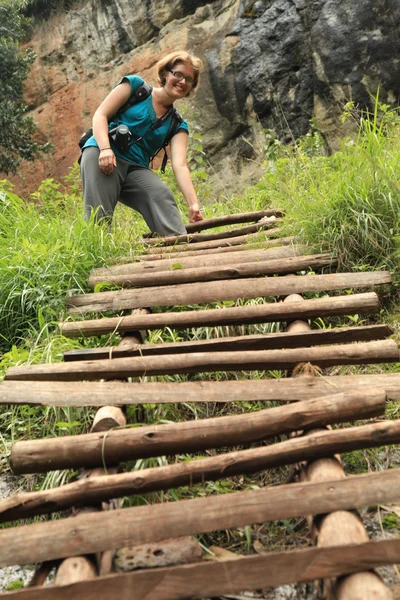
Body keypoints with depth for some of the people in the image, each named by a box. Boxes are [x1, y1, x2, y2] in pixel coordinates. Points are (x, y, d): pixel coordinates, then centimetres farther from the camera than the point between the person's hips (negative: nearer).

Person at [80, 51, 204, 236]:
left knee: (163, 198, -26)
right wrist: (105, 149, -19)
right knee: (99, 220, -22)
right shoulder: (135, 85, 10)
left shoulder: (177, 125, 16)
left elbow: (179, 165, 0)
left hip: (136, 168, 3)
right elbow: (100, 115, 2)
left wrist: (193, 204, -18)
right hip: (101, 154, -3)